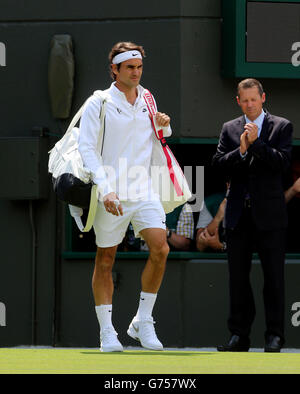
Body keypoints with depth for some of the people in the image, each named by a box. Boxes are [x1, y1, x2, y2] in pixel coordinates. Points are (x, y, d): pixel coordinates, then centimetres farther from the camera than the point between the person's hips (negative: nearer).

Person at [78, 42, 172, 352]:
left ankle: (142, 322, 0)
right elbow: (86, 148, -10)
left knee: (160, 248, -13)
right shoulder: (98, 103, -4)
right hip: (111, 195, -4)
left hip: (143, 191, 4)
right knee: (105, 259, 2)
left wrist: (164, 128, 3)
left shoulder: (147, 101, 13)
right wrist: (106, 189, -20)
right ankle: (106, 331, 11)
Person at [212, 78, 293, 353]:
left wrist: (256, 143, -13)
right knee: (238, 276, 5)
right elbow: (218, 163, 2)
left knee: (274, 276, -2)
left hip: (269, 215, -3)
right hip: (239, 214, 3)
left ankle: (275, 335, 3)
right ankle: (239, 335, 10)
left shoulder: (281, 127, 3)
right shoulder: (230, 129, 12)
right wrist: (241, 150, -13)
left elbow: (283, 162, -9)